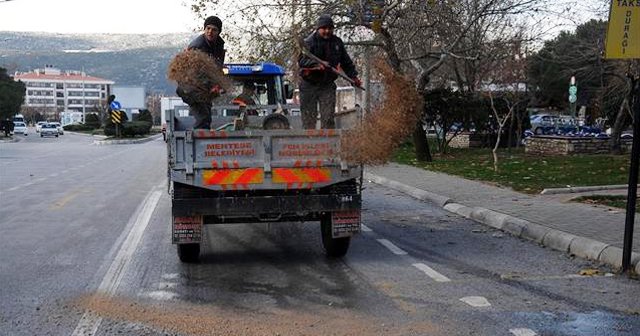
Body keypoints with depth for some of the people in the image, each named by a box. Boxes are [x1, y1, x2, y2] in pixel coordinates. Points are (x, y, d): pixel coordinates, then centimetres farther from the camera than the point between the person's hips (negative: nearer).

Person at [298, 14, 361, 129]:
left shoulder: (337, 42, 6)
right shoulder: (309, 42, -9)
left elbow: (346, 62, 16)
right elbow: (301, 61, -22)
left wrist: (353, 76, 7)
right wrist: (317, 64, -36)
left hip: (328, 86, 3)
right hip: (309, 85, -3)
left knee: (328, 118, -2)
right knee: (308, 117, 2)